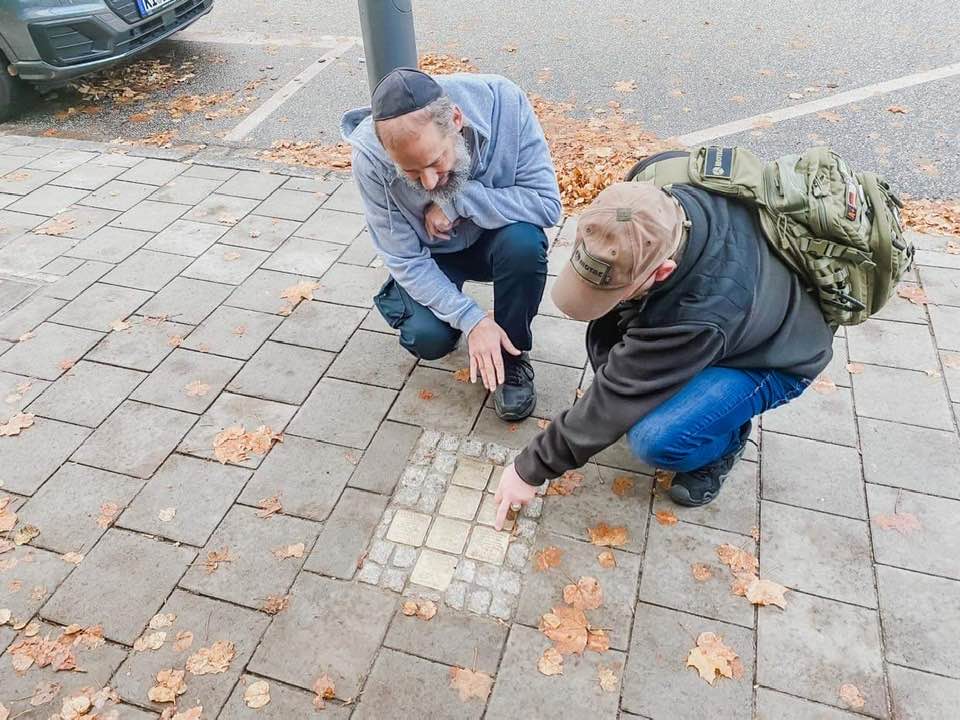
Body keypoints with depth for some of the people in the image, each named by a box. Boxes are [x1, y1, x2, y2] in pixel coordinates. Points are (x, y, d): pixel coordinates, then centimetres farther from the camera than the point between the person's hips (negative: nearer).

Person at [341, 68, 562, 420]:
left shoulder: (502, 101, -29)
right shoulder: (371, 160, -28)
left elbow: (547, 204, -26)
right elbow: (406, 260, -21)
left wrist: (459, 199, -33)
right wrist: (471, 319, -31)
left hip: (493, 237, 1)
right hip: (431, 255, 0)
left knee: (525, 241, -33)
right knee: (428, 339, -25)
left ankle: (512, 354, -7)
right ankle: (396, 298, 14)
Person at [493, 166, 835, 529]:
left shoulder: (699, 316, -44)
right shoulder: (651, 197, -28)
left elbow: (617, 399, -34)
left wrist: (531, 468, -21)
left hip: (774, 358, -7)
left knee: (657, 440, -31)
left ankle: (724, 442, 4)